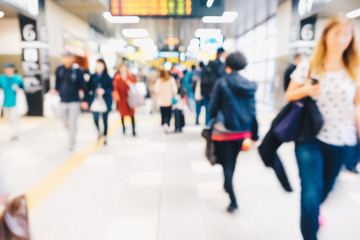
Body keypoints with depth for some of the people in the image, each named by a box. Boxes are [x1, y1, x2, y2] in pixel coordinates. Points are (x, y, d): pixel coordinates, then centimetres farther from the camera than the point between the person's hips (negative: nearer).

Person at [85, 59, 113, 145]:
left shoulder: (107, 77, -1)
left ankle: (105, 136, 20)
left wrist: (104, 91, -20)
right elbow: (88, 88, 6)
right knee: (95, 118, -5)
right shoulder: (92, 77, 5)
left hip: (105, 101, -1)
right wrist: (88, 99, -6)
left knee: (105, 119, 5)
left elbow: (111, 88, -3)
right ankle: (99, 131, 26)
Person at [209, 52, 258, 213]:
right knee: (232, 162, 23)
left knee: (226, 164, 6)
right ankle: (227, 185, 45)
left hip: (223, 131, -5)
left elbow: (213, 108, -8)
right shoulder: (249, 86, 2)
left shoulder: (222, 83, -11)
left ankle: (233, 201, 2)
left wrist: (215, 118, 15)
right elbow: (253, 112, 4)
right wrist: (254, 135, 10)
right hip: (242, 132, 5)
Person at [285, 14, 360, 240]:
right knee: (311, 195, -10)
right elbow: (289, 95, 3)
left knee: (325, 188, 20)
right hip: (311, 139, -3)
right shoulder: (309, 66, -4)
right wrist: (305, 90, -18)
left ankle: (313, 211, 54)